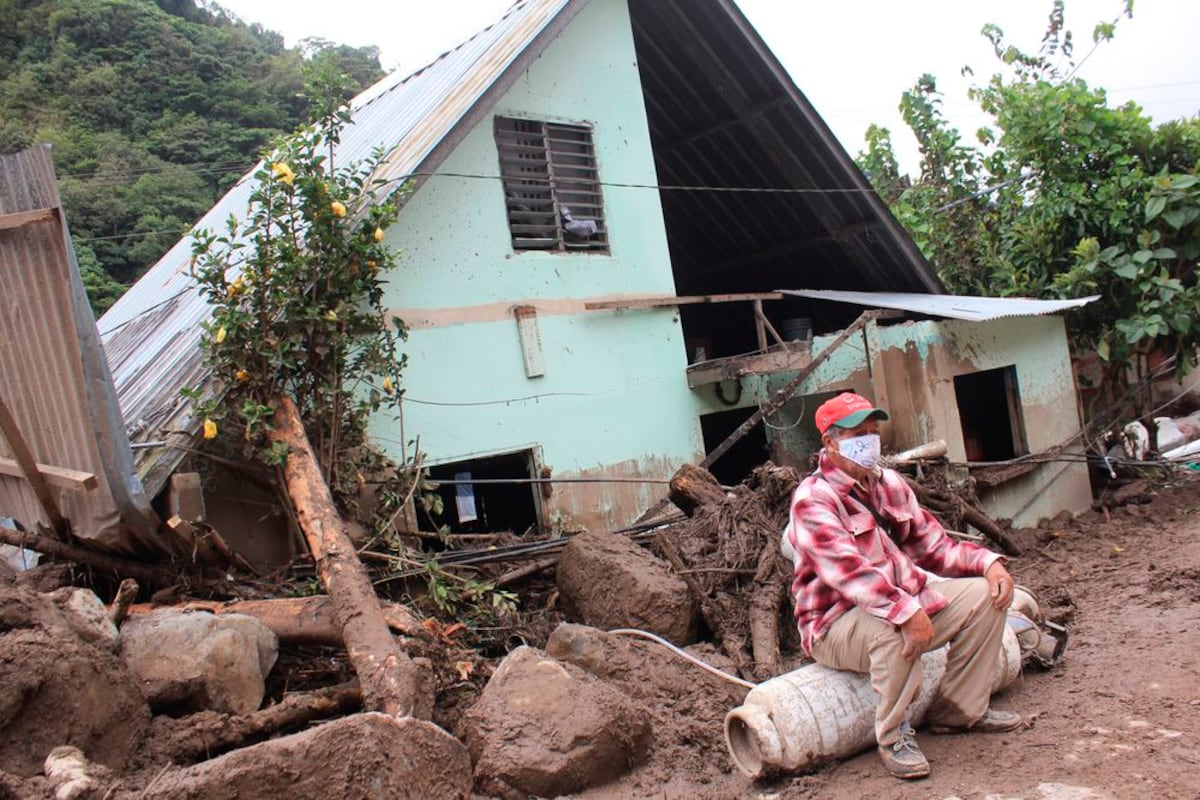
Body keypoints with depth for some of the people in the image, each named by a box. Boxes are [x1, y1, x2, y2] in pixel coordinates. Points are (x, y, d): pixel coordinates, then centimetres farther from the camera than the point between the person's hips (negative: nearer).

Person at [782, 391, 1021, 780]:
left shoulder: (890, 484, 8)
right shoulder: (813, 499, -19)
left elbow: (934, 547, 10)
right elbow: (847, 571, -33)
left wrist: (988, 562, -6)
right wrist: (905, 611, -42)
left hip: (907, 598, 8)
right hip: (837, 624, -8)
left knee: (985, 595, -1)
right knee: (894, 628, -38)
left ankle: (959, 711, 11)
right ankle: (893, 737, -15)